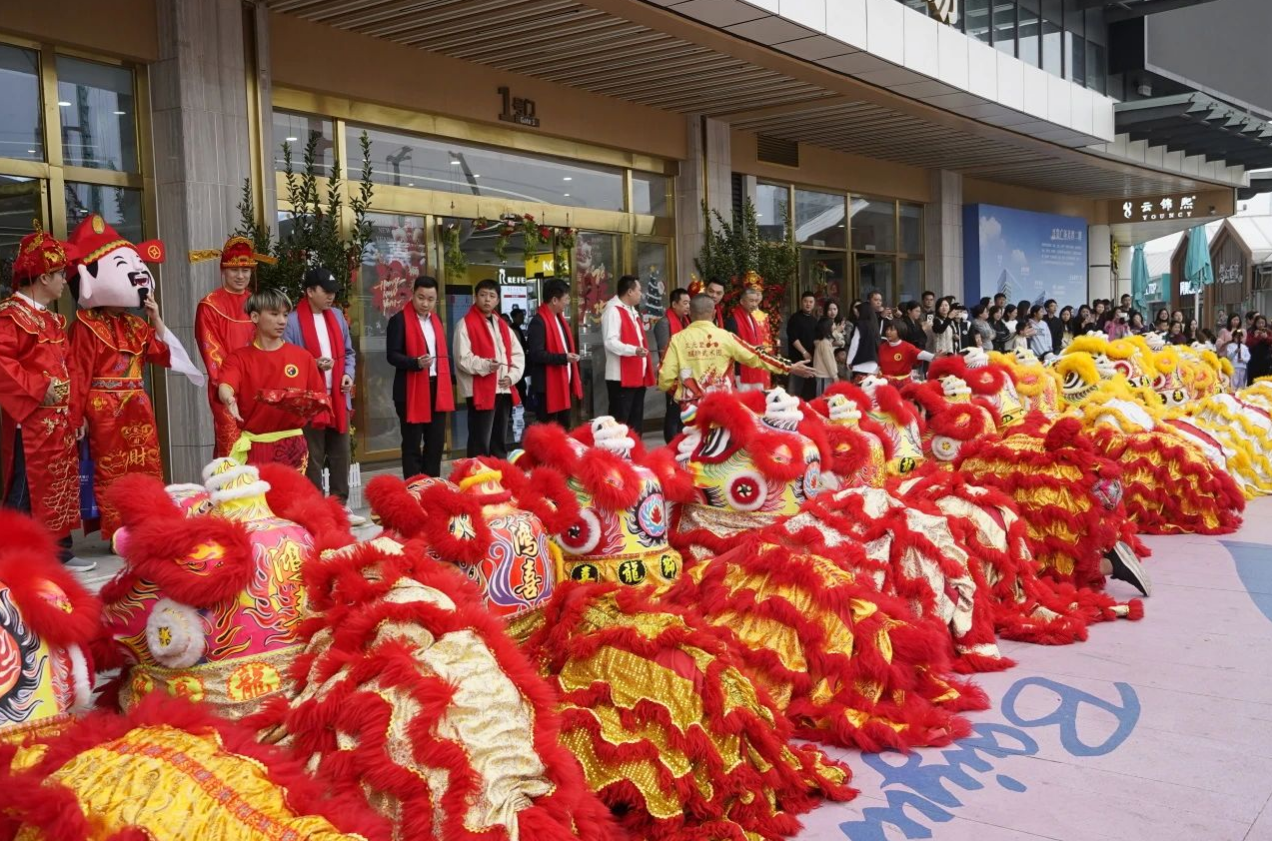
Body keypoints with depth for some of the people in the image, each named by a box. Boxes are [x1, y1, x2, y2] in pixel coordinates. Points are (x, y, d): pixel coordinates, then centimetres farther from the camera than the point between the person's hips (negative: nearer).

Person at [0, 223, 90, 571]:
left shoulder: (53, 319, 17)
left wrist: (74, 409, 14)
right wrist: (37, 389, -21)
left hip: (59, 419, 9)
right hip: (30, 421, -9)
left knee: (61, 486, 13)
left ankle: (59, 550, 21)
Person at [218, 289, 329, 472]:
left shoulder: (303, 357, 5)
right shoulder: (239, 358, 1)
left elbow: (322, 398, 6)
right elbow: (225, 386, -18)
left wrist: (311, 406, -16)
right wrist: (228, 398, -40)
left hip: (292, 445, 1)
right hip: (254, 446, -1)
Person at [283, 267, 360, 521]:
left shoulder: (337, 316, 11)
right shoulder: (293, 321, -10)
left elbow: (348, 352, 19)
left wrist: (348, 374, 3)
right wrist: (313, 365, -22)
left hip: (338, 398, 6)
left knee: (341, 455, 11)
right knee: (312, 459, 1)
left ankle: (341, 506, 21)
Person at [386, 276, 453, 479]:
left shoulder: (436, 320, 15)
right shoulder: (399, 320, -6)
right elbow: (392, 355, -11)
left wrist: (446, 386, 12)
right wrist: (416, 363, -28)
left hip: (437, 390, 6)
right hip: (411, 391, -6)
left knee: (436, 443, 9)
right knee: (412, 446, -1)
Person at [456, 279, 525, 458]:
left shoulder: (503, 325, 18)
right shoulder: (466, 324, -3)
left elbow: (518, 354, 16)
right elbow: (463, 358, -12)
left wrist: (512, 375, -1)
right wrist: (485, 365, -26)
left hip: (504, 391, 7)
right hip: (481, 391, -7)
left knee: (500, 442, 14)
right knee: (481, 443, -7)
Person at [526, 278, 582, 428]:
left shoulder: (560, 318, 15)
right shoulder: (539, 322, -16)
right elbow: (536, 354, -23)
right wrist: (563, 358, -28)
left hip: (565, 384, 9)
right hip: (548, 387, -9)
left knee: (564, 428, 15)